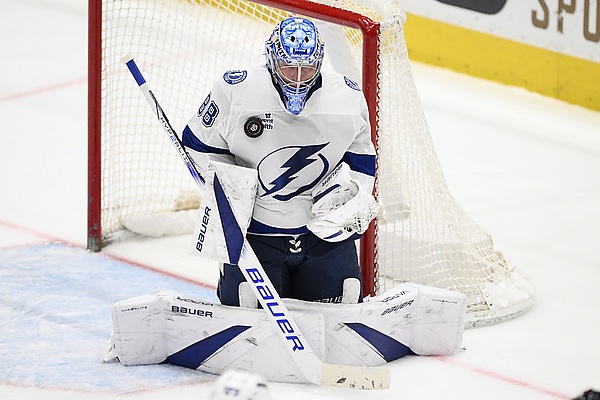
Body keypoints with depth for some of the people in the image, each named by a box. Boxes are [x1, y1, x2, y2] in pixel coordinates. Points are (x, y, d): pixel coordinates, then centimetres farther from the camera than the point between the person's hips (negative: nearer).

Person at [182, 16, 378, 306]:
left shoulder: (348, 97, -5)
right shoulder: (235, 90, -13)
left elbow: (361, 158, 9)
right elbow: (199, 143, 0)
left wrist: (355, 199, -6)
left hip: (325, 227, 2)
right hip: (255, 226, -2)